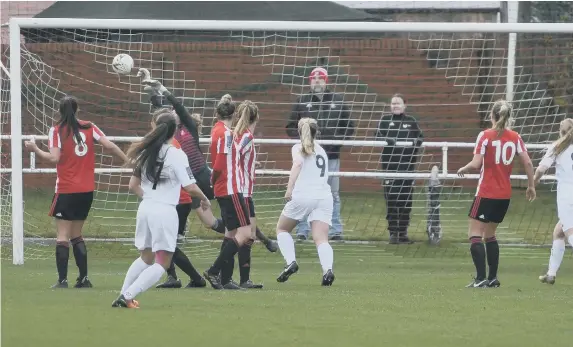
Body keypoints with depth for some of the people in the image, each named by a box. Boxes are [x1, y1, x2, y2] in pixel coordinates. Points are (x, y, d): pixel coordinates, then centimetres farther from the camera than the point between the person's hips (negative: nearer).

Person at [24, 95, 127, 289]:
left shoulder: (57, 131, -6)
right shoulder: (89, 128, 4)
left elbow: (54, 158, -16)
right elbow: (109, 146, -3)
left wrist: (35, 150, -3)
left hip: (66, 191, -4)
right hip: (87, 190, 4)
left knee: (63, 236, -2)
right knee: (76, 235, 15)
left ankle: (62, 280, -10)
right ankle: (83, 278, 11)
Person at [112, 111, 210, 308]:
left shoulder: (146, 153, 7)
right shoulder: (176, 155, -11)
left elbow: (133, 185, 12)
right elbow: (190, 187, -13)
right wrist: (204, 199, 5)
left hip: (145, 209, 6)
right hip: (165, 211, -6)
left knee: (145, 258, 23)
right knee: (162, 263, 1)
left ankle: (123, 296, 16)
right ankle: (127, 296, -11)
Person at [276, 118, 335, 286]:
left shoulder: (299, 148, 6)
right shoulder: (322, 151, 24)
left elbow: (298, 164, -15)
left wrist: (290, 188, -23)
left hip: (303, 195, -4)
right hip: (324, 196, 4)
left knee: (282, 229, 17)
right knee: (321, 239, -6)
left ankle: (291, 262, -2)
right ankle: (327, 269, -32)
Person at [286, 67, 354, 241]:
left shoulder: (338, 101, 7)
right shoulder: (302, 101, 6)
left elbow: (349, 127, 10)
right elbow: (291, 127, 7)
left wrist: (338, 140, -6)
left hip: (331, 156, 1)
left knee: (333, 195, 6)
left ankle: (335, 231, 11)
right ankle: (302, 231, 3)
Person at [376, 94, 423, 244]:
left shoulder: (411, 121, 13)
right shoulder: (385, 120, 8)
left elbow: (420, 137, 9)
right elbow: (379, 137, -3)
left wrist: (414, 142, -12)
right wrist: (390, 141, -21)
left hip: (407, 164, 2)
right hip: (390, 164, -2)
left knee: (406, 198, 3)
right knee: (391, 199, -5)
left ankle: (403, 232, 11)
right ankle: (393, 232, 0)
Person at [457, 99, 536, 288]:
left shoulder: (485, 136, -10)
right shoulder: (515, 137, 3)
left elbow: (476, 163, -16)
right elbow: (528, 163, 1)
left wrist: (463, 169, 4)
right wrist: (531, 186, 13)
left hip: (487, 193, -6)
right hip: (505, 195, 6)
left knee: (475, 234, -2)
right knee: (490, 234, 19)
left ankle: (481, 278, -14)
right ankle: (493, 278, 16)